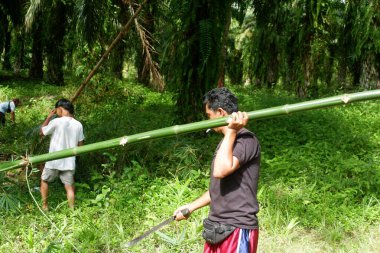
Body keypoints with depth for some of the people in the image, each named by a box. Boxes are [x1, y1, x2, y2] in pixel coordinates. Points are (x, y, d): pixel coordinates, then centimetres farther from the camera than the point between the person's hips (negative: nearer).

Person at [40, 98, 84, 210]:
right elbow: (80, 144, 6)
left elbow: (42, 132, 0)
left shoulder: (56, 122, -15)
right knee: (69, 186, 10)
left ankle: (44, 206, 24)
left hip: (54, 161, -3)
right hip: (69, 162, 3)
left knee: (44, 180, 20)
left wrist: (49, 117, 4)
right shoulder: (78, 124, -1)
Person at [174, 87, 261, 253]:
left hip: (238, 229, -9)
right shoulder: (226, 141, 16)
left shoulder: (247, 140, -13)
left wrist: (231, 131, -23)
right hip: (217, 228, 9)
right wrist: (191, 207, 25)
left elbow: (220, 171, -28)